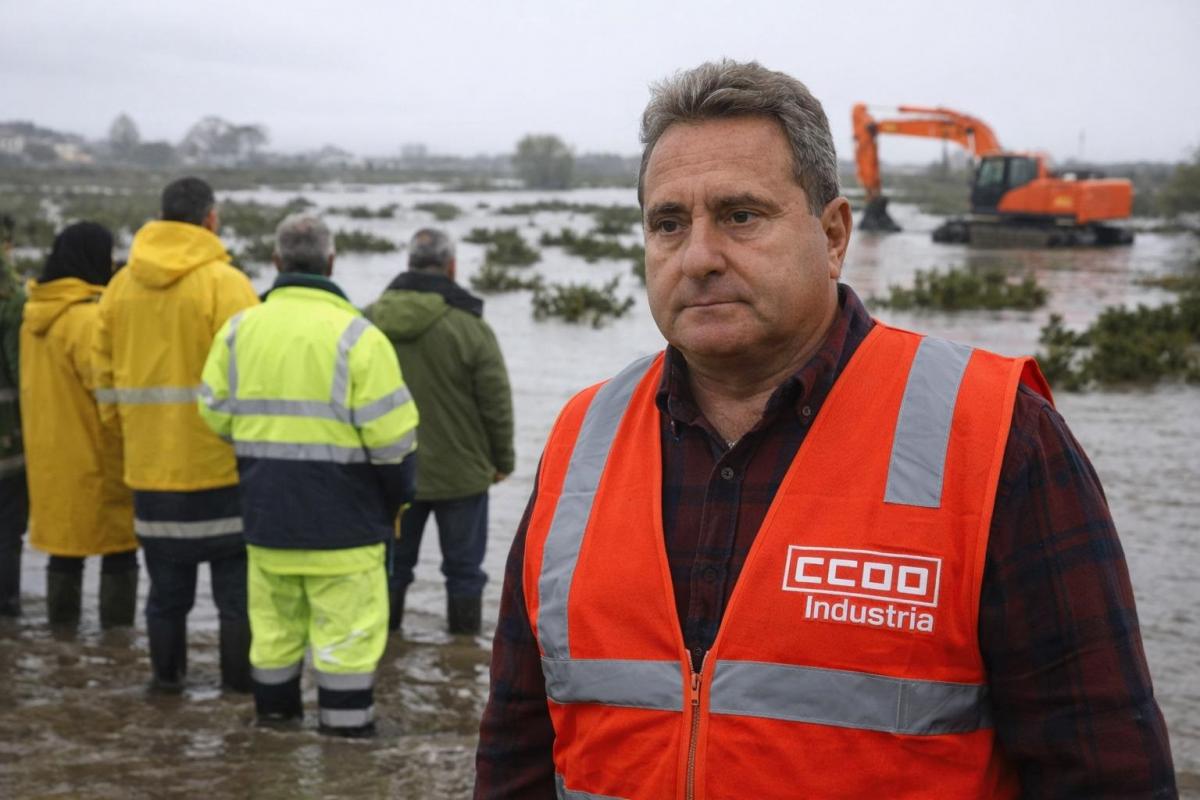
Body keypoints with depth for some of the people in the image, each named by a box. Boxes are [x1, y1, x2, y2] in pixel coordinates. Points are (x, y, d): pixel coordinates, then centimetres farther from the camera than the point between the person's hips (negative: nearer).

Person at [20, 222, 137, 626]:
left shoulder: (35, 313, 10)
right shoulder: (90, 317, -18)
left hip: (51, 459, 8)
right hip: (97, 460, -8)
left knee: (65, 551, 15)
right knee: (119, 555, 0)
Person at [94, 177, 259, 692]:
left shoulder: (122, 284, 7)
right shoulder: (224, 283, -12)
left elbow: (105, 369, 10)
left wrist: (122, 429, 19)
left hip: (150, 461, 5)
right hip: (221, 459, -5)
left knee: (166, 581, 15)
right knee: (236, 577, 4)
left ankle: (166, 675, 22)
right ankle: (239, 679, 8)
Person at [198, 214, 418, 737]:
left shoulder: (239, 329, 4)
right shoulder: (356, 336, -11)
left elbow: (216, 414, 10)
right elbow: (390, 433, -12)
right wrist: (398, 497, 3)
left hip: (266, 513, 5)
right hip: (342, 516, -5)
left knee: (275, 623, 17)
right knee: (346, 629, 0)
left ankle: (274, 715, 28)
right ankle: (348, 728, 3)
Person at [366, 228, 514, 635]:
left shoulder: (370, 320, -1)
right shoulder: (469, 327, -14)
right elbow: (496, 402, -9)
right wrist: (502, 460, 4)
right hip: (459, 472, -4)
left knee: (392, 563, 15)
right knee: (463, 567, 8)